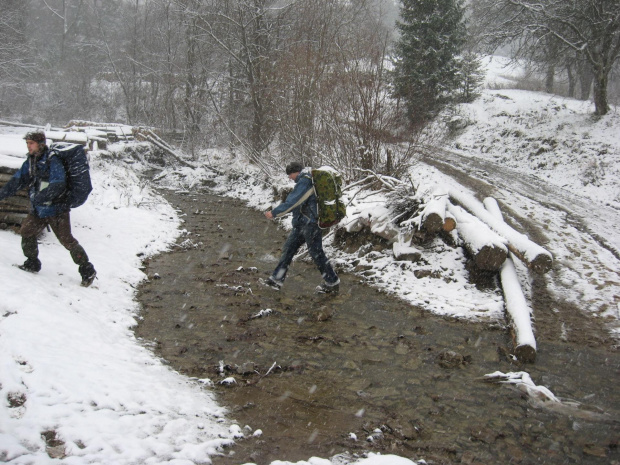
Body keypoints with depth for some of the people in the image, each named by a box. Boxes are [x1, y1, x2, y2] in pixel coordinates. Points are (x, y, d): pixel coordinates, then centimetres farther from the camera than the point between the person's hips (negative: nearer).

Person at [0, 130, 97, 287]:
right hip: (38, 210, 8)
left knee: (67, 240, -6)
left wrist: (39, 197, -34)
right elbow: (17, 180, 10)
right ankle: (32, 264, 29)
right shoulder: (30, 162, 8)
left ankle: (87, 270, 3)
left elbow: (58, 186, -27)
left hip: (56, 210, -8)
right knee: (26, 232, 10)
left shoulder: (53, 161, -17)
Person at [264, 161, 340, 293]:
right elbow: (296, 203, 18)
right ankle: (277, 279, 19)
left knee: (316, 253, -1)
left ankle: (332, 283, 11)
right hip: (302, 223, 10)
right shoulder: (306, 180, 13)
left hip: (310, 224, -10)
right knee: (288, 248, 12)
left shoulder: (305, 182, -19)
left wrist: (274, 213, -12)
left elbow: (291, 202, -21)